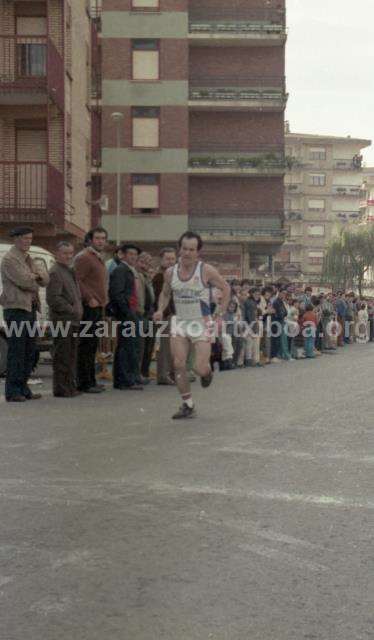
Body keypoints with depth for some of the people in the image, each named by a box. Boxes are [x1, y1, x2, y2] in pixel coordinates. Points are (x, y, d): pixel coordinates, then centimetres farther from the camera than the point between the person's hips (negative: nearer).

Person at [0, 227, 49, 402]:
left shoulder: (28, 259, 19)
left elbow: (45, 280, 14)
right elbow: (24, 281, -19)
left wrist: (38, 275, -7)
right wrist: (36, 285, 0)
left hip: (30, 309, 9)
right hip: (16, 309, -9)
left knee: (29, 353, 10)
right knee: (16, 352, -7)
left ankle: (23, 389, 16)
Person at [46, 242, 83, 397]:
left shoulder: (70, 272, 20)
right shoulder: (55, 272, -11)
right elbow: (53, 298, -20)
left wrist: (78, 310, 14)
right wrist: (72, 310, -17)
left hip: (73, 320, 10)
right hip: (62, 320, -10)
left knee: (72, 355, 14)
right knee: (62, 356, -7)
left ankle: (70, 386, 21)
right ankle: (61, 389, -3)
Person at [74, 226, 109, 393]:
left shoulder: (99, 259, 21)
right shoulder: (84, 257, -10)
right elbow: (77, 280, -20)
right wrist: (89, 299, -21)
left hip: (98, 307, 10)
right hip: (89, 308, -10)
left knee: (92, 346, 13)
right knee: (86, 346, -7)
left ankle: (91, 381, 19)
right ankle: (84, 383, -5)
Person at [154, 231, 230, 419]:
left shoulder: (206, 271, -11)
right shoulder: (170, 273, 1)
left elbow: (225, 289, 1)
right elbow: (165, 293, 18)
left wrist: (220, 314, -6)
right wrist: (160, 310, -1)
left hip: (201, 323, -4)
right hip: (179, 322, 4)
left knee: (200, 369, -10)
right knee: (178, 365, -6)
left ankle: (207, 372, 30)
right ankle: (187, 406, 7)